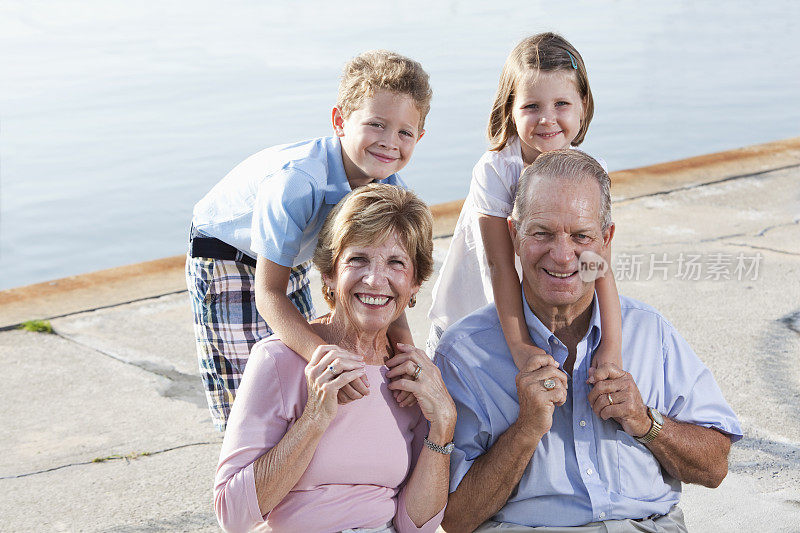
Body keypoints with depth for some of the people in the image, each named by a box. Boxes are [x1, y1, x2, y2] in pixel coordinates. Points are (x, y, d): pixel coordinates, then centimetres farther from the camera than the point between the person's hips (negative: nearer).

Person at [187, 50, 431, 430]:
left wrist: (405, 350, -33)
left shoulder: (388, 186, -19)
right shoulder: (296, 181, -40)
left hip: (291, 261, 7)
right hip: (225, 260, -6)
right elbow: (268, 294, -37)